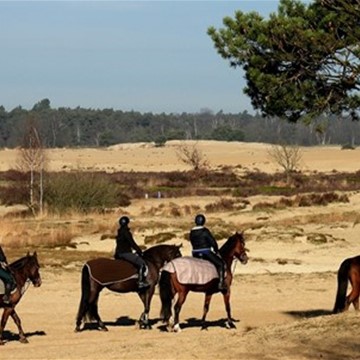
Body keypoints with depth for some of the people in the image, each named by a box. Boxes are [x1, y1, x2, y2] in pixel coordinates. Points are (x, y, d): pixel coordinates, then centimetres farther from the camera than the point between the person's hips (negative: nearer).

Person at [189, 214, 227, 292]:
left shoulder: (192, 232, 5)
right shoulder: (205, 231, -12)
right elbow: (213, 242, -9)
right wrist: (216, 251, 7)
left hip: (195, 254, 6)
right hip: (206, 252, -6)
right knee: (221, 264, 2)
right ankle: (221, 284, -9)